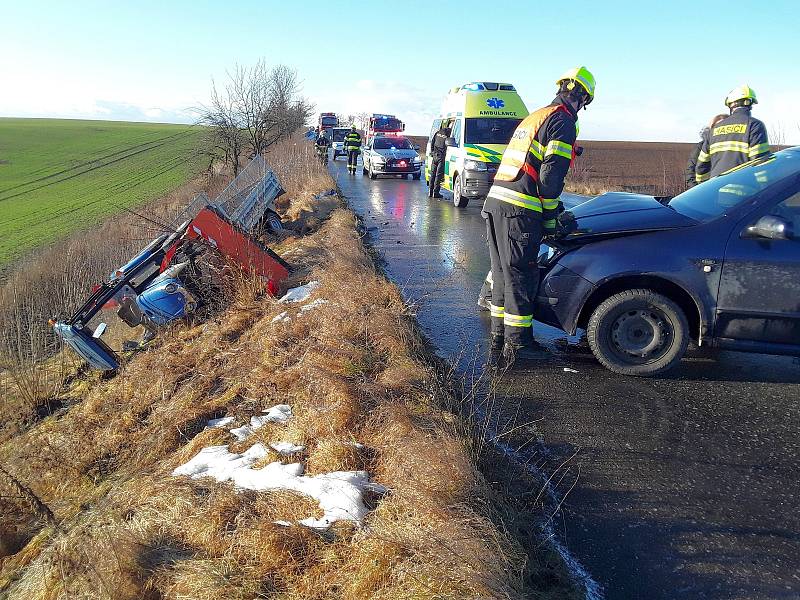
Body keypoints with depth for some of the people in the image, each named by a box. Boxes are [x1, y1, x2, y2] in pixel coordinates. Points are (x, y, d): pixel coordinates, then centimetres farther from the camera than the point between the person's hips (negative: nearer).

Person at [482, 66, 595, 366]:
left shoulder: (534, 117, 27)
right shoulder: (563, 121, -3)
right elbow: (551, 174, -12)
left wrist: (552, 207, 30)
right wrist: (551, 216, -1)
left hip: (495, 201, 9)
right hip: (519, 209, -9)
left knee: (503, 274, 14)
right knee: (520, 278, -2)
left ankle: (499, 343, 21)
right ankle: (517, 347, 5)